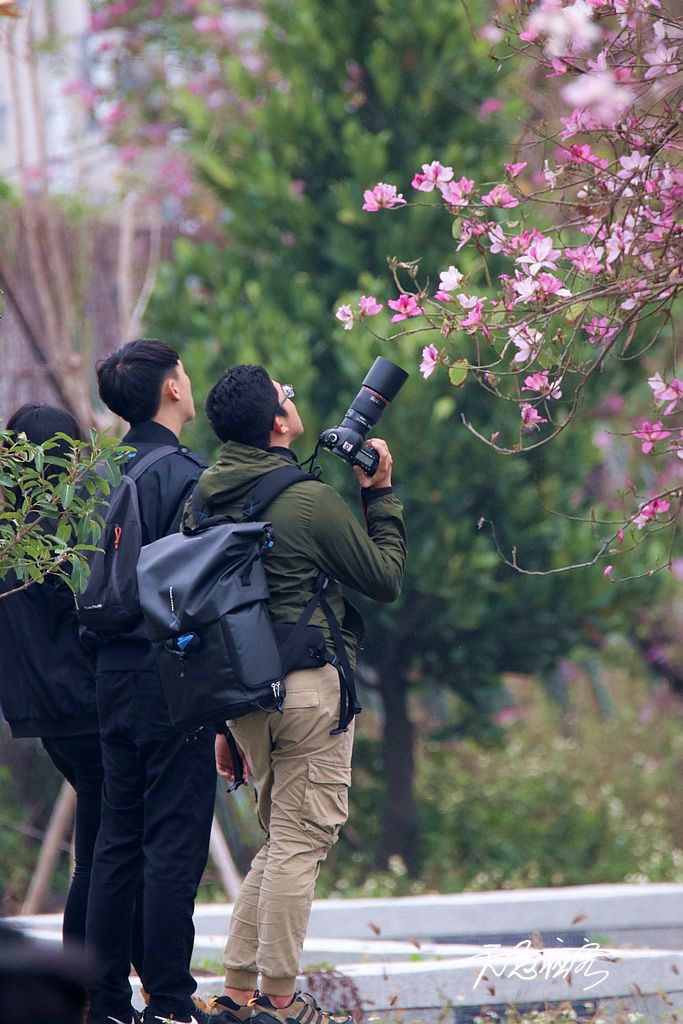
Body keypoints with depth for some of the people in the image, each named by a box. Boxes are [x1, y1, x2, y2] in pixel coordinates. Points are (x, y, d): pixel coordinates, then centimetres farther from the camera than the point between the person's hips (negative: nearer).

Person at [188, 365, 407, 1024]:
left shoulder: (208, 501, 7)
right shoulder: (311, 500, -14)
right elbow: (385, 580, -4)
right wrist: (380, 495, 6)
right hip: (308, 686, -7)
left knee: (282, 840, 17)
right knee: (300, 842, -1)